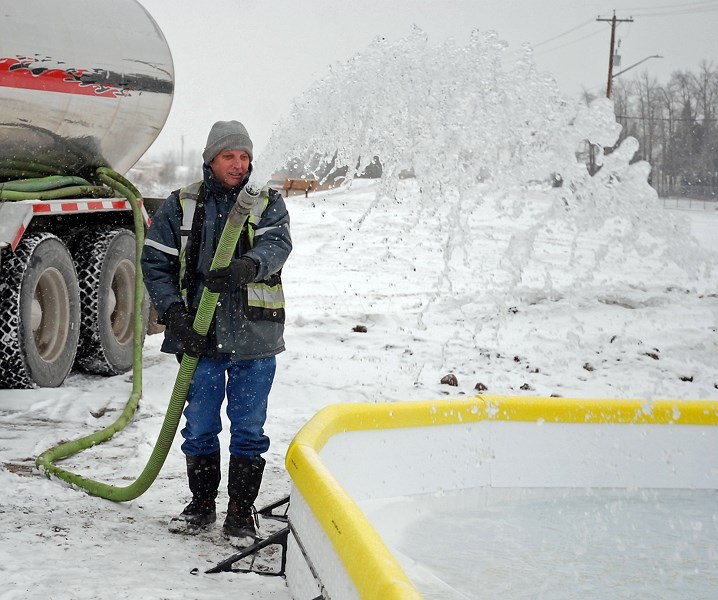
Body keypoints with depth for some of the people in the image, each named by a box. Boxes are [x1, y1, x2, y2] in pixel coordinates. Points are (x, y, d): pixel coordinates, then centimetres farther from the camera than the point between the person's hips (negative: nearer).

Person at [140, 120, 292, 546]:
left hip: (254, 336, -1)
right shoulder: (181, 206, 7)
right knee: (199, 426, 9)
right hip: (200, 335, 1)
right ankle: (202, 503, 26)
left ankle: (241, 511, 14)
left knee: (249, 428, 4)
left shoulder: (268, 203, 6)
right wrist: (174, 313, -10)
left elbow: (278, 244, -13)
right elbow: (155, 262, 4)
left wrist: (247, 267, -35)